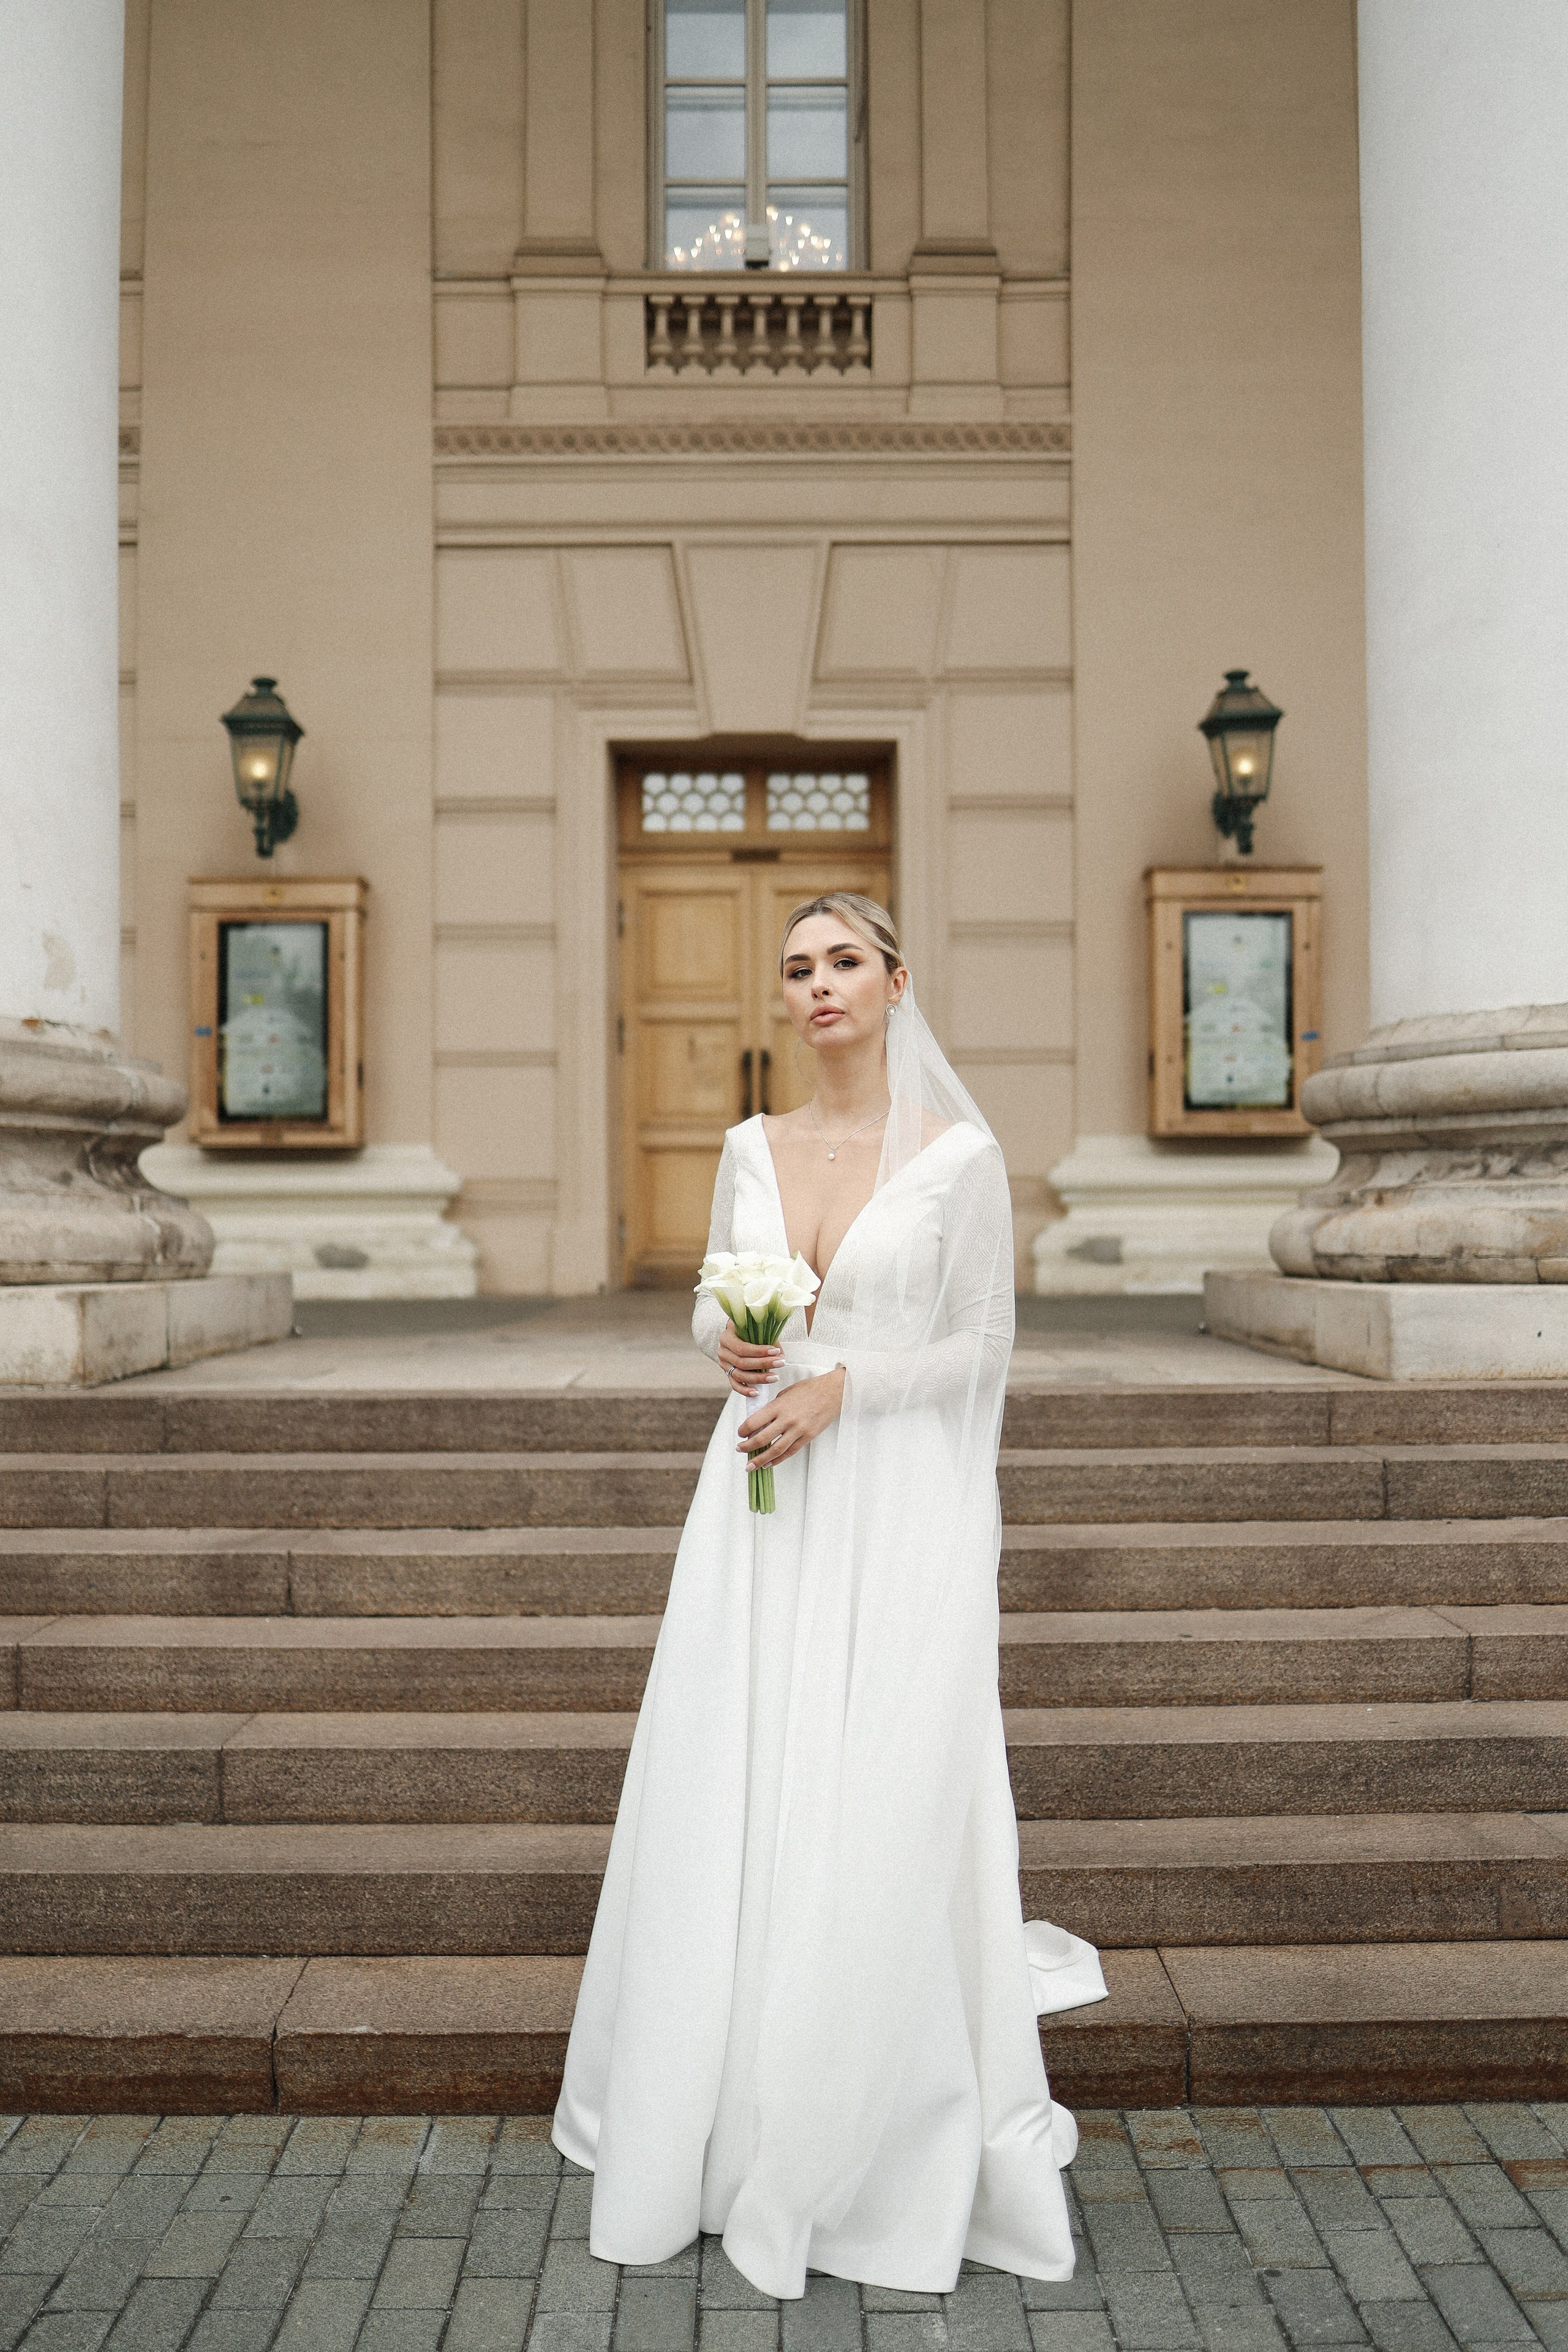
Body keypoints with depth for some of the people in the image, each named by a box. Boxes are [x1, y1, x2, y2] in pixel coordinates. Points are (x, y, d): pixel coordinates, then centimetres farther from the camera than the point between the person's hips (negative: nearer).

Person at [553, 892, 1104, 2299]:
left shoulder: (962, 1155, -5)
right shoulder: (753, 1148, 8)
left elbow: (984, 1344, -3)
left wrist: (841, 1386, -15)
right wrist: (727, 1342, -8)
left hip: (898, 1508, -4)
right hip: (763, 1501, 4)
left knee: (880, 1812, -1)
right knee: (731, 1799, 8)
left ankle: (875, 2138, 22)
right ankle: (724, 2113, 29)